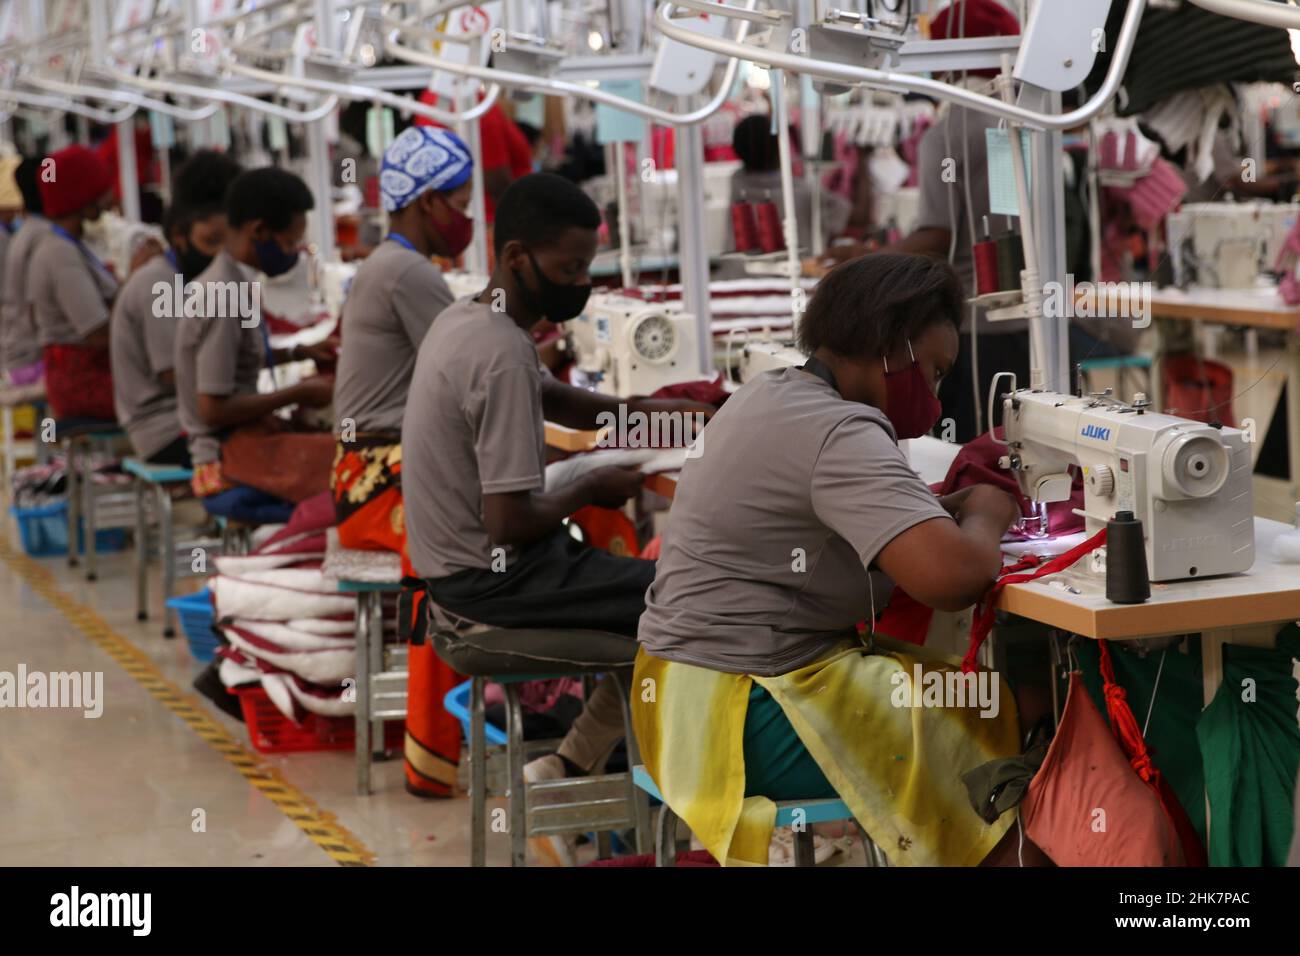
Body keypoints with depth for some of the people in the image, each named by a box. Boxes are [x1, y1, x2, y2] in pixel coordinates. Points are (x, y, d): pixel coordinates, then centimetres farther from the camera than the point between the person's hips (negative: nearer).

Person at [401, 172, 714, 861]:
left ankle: (560, 772, 13)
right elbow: (510, 523, -26)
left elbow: (550, 397, 26)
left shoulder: (464, 320, 7)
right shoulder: (503, 354, -23)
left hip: (460, 565, 10)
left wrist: (641, 410, 10)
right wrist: (590, 490, -7)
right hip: (492, 579, -10)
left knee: (645, 583, 17)